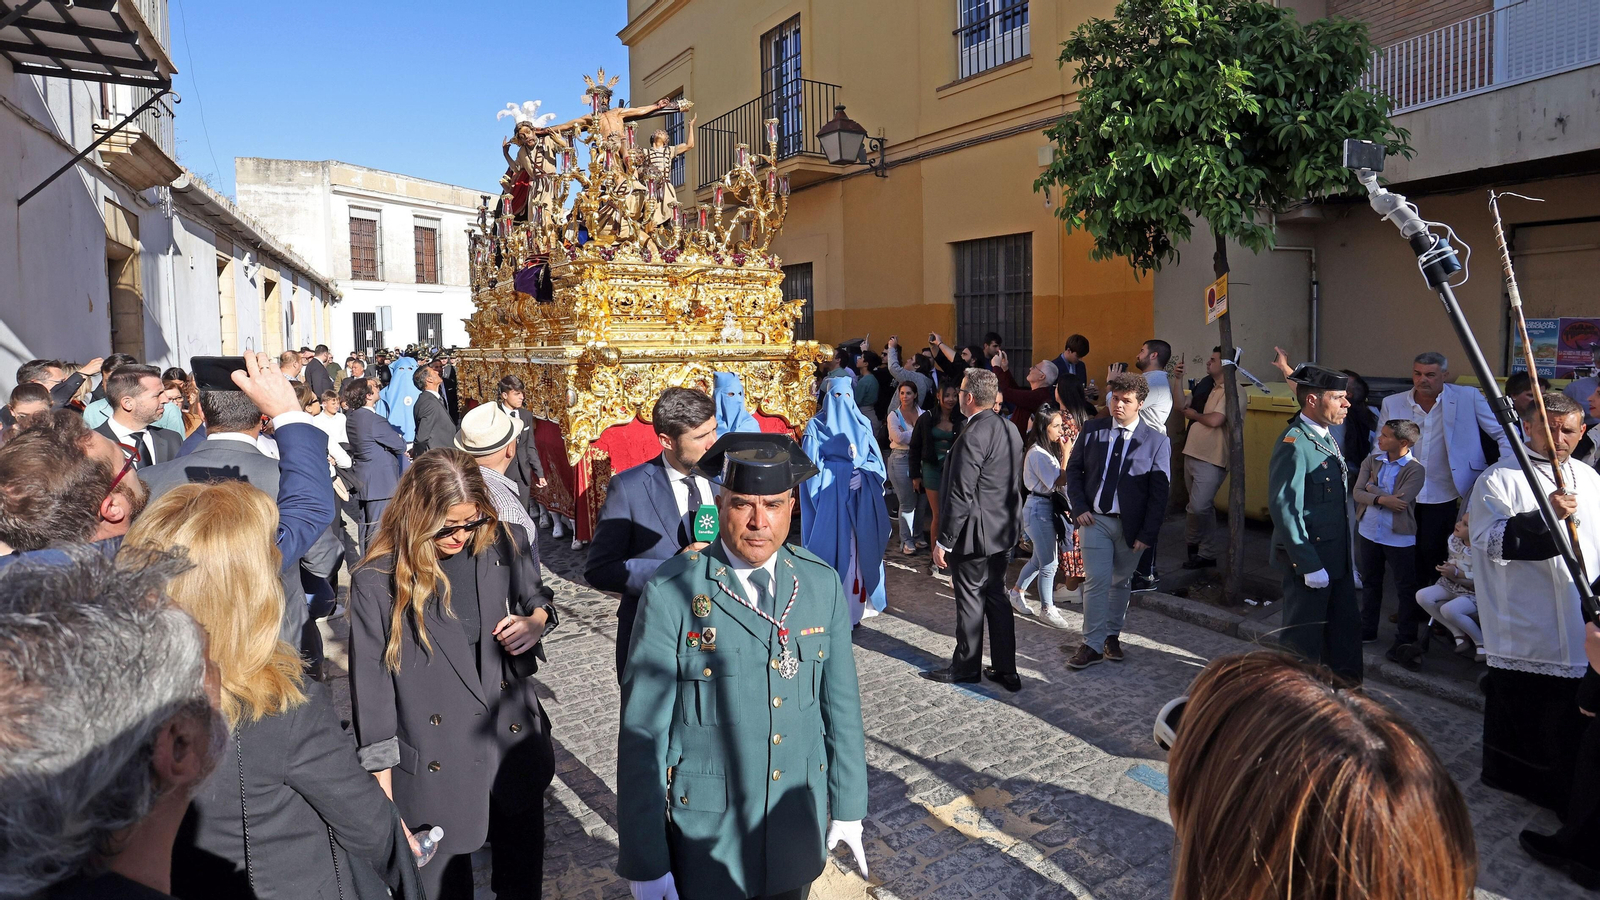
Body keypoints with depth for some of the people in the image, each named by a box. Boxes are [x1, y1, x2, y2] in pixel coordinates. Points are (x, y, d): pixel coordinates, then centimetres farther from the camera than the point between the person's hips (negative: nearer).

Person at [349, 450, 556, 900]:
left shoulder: (505, 545, -5)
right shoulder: (377, 581, -12)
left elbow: (535, 599, 14)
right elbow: (371, 683, -7)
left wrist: (537, 622, -10)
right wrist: (383, 782, -3)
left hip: (517, 747, 3)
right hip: (436, 770, -3)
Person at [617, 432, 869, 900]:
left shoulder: (823, 584, -5)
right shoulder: (672, 593, -17)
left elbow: (841, 704, 3)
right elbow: (643, 733, -14)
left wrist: (848, 807, 8)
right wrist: (644, 862, -12)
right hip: (707, 839, -3)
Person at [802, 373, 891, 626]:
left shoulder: (863, 423, 13)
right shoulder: (816, 425, 4)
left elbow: (876, 459, 8)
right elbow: (811, 464, -1)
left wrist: (862, 474, -10)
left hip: (860, 495, 3)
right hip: (830, 498, -3)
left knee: (860, 546, 2)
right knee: (833, 546, -6)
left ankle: (857, 601, 10)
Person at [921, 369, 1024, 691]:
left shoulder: (972, 436, -22)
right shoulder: (1010, 430, 5)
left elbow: (960, 496, -23)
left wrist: (944, 541, -16)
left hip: (975, 532, -8)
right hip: (1004, 529, 8)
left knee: (970, 599, 6)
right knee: (996, 595, 16)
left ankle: (965, 667, 22)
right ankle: (1005, 670, 23)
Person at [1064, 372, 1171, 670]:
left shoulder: (1157, 441, -6)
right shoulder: (1092, 430, 1)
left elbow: (1160, 492, -5)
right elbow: (1073, 469, 8)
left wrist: (1147, 533, -9)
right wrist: (1079, 507, -4)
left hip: (1130, 525, 0)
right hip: (1095, 519, 1)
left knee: (1121, 582, 14)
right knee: (1096, 581, -4)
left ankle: (1112, 635, 32)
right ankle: (1093, 644, 3)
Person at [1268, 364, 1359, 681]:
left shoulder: (1326, 437, 11)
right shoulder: (1294, 444, -20)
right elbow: (1284, 509, -23)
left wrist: (1348, 559, 18)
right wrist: (1309, 565, -22)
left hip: (1337, 557, 9)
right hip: (1311, 561, -9)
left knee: (1347, 629, 19)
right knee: (1304, 638, 4)